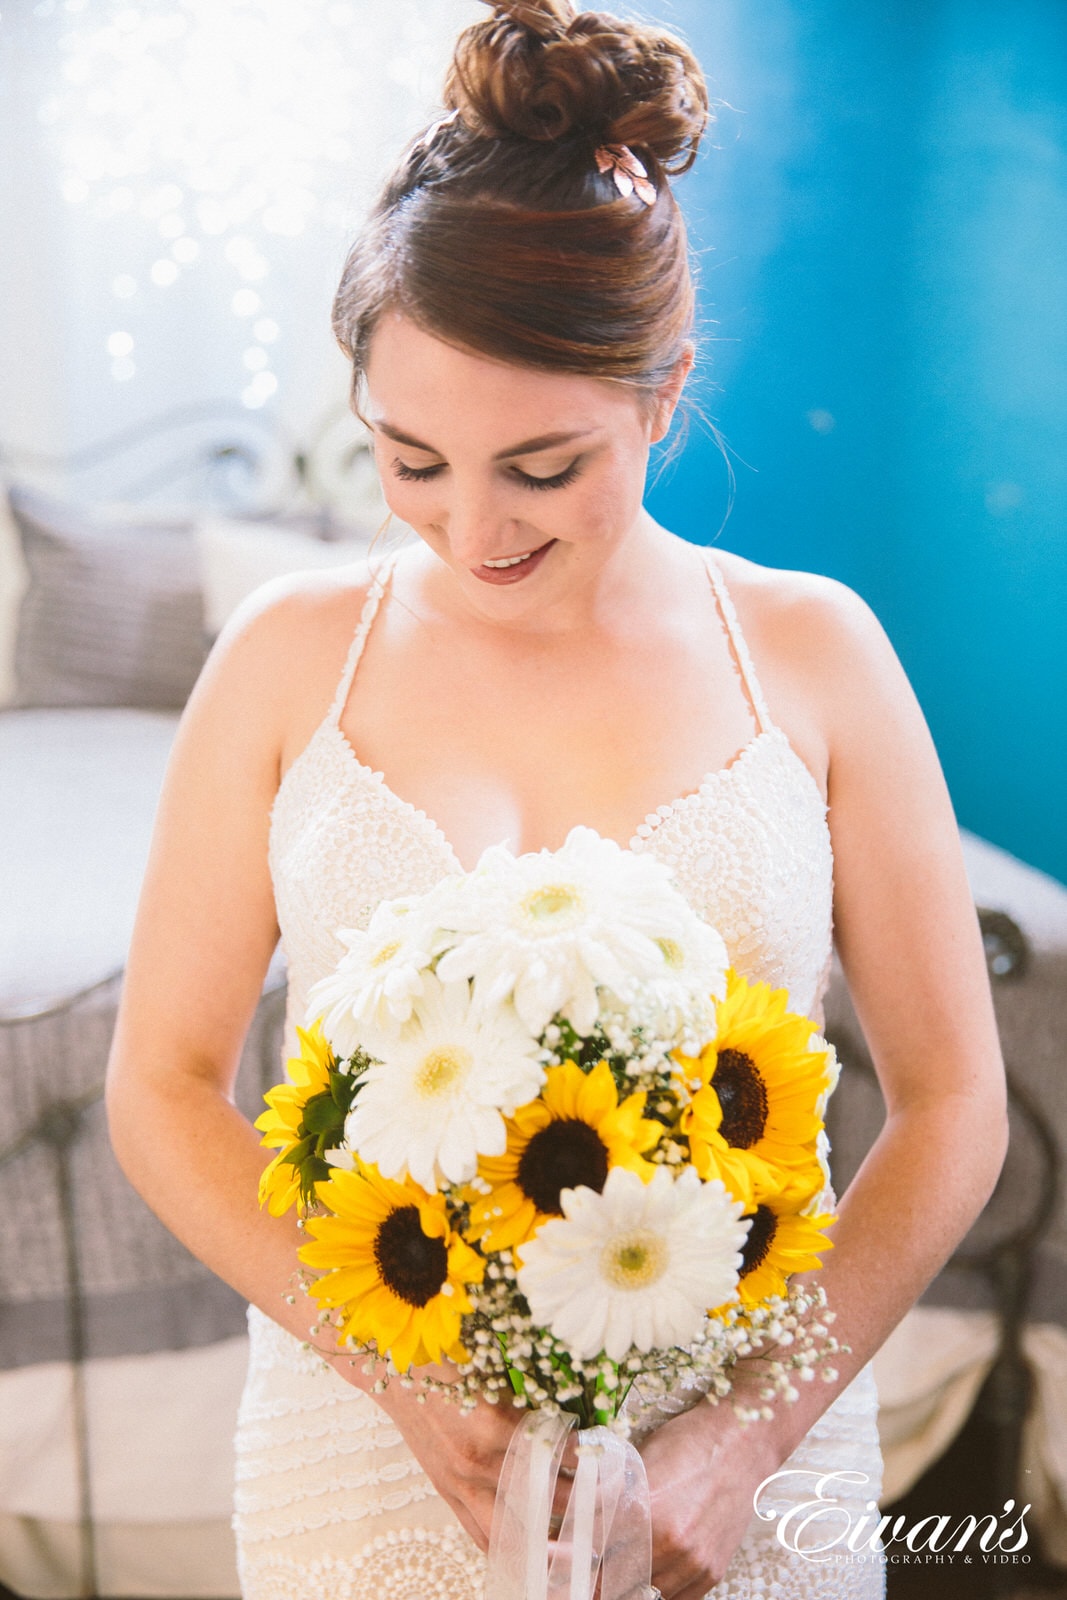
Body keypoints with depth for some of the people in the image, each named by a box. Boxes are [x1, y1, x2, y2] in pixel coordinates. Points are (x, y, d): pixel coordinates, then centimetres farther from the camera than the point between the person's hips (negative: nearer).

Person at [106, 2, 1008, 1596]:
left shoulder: (812, 654, -6)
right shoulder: (289, 659, -5)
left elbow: (951, 1104, -3)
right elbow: (163, 1085, -2)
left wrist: (749, 1435, -12)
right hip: (367, 1457, 0)